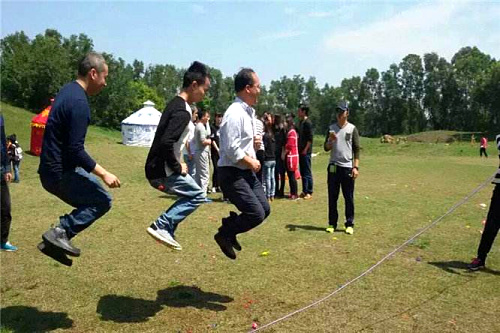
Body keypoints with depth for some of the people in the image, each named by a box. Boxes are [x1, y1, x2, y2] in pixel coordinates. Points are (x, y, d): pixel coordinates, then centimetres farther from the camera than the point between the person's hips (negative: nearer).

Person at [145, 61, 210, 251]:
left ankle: (166, 229, 16)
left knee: (193, 194, 18)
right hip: (162, 172, -10)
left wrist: (175, 165, 13)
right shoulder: (182, 112, -20)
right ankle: (162, 226, -2)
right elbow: (166, 143, -30)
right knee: (198, 195, 0)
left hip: (158, 169, 10)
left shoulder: (175, 104, 12)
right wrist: (177, 167, -16)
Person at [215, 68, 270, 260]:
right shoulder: (235, 113, -19)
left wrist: (253, 141, 6)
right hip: (232, 174, -10)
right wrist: (251, 162, -13)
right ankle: (224, 235, 11)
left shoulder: (247, 112, 13)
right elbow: (231, 149, -24)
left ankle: (230, 227, 26)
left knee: (264, 209, 9)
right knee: (256, 214, -12)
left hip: (246, 172, 10)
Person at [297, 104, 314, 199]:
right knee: (302, 172, 12)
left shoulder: (307, 122, -11)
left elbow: (310, 138, -16)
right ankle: (304, 191, 20)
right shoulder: (301, 122, 14)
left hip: (306, 151, -9)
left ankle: (309, 192, 4)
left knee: (307, 172, -3)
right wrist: (299, 148, 14)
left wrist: (305, 149, -17)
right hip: (301, 151, 9)